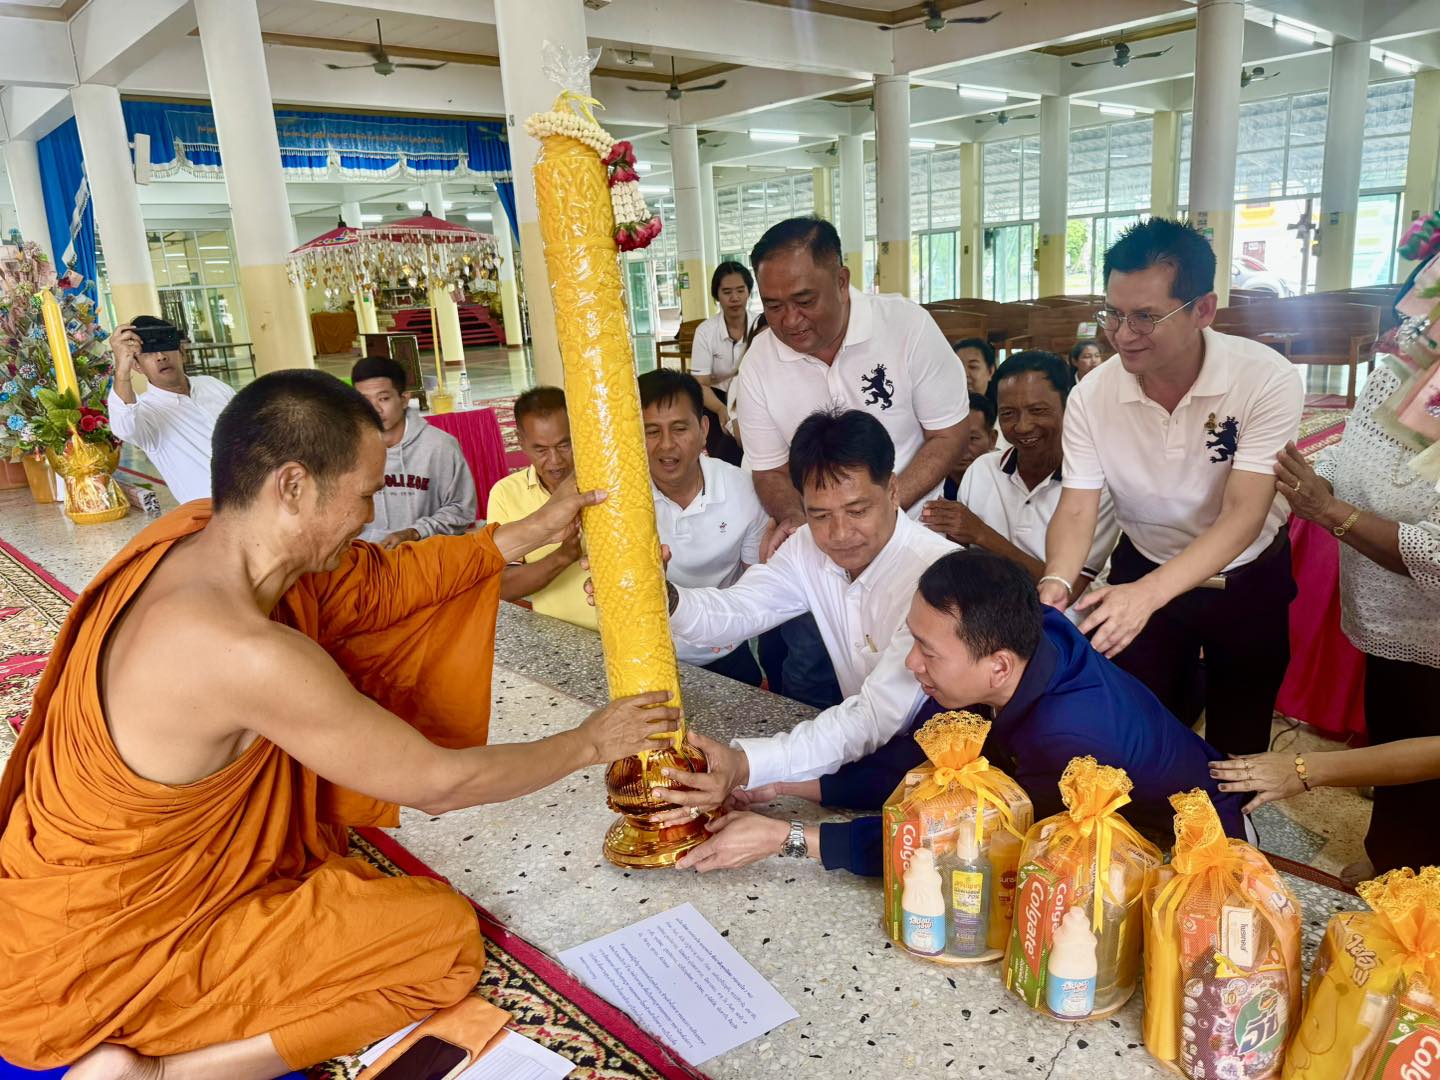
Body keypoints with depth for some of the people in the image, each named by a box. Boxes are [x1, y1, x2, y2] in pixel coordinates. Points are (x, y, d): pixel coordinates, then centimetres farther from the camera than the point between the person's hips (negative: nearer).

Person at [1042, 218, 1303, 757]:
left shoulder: (1267, 379, -25)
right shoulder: (1091, 396, -18)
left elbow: (1243, 515, -31)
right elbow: (1077, 510, -16)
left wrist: (1147, 593, -45)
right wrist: (1056, 581, -38)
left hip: (1249, 582, -1)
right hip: (1143, 576, 1)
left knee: (1240, 743, 17)